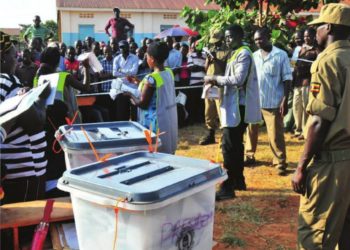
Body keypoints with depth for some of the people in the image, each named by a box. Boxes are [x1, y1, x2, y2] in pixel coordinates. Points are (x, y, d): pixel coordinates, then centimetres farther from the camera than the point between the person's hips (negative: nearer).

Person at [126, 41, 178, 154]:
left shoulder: (151, 78, -22)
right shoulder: (169, 73, 1)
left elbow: (143, 104, -16)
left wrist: (130, 94, -2)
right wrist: (139, 82, 17)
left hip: (157, 122, -8)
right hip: (169, 120, 8)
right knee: (167, 152, 17)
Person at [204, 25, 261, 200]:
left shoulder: (243, 54, -14)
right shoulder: (236, 54, 18)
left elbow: (238, 79, -25)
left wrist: (215, 78, -17)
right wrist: (218, 82, 3)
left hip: (238, 105, -11)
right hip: (235, 104, 11)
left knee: (229, 146, -10)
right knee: (235, 145, 16)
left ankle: (228, 187, -6)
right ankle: (238, 181, 26)